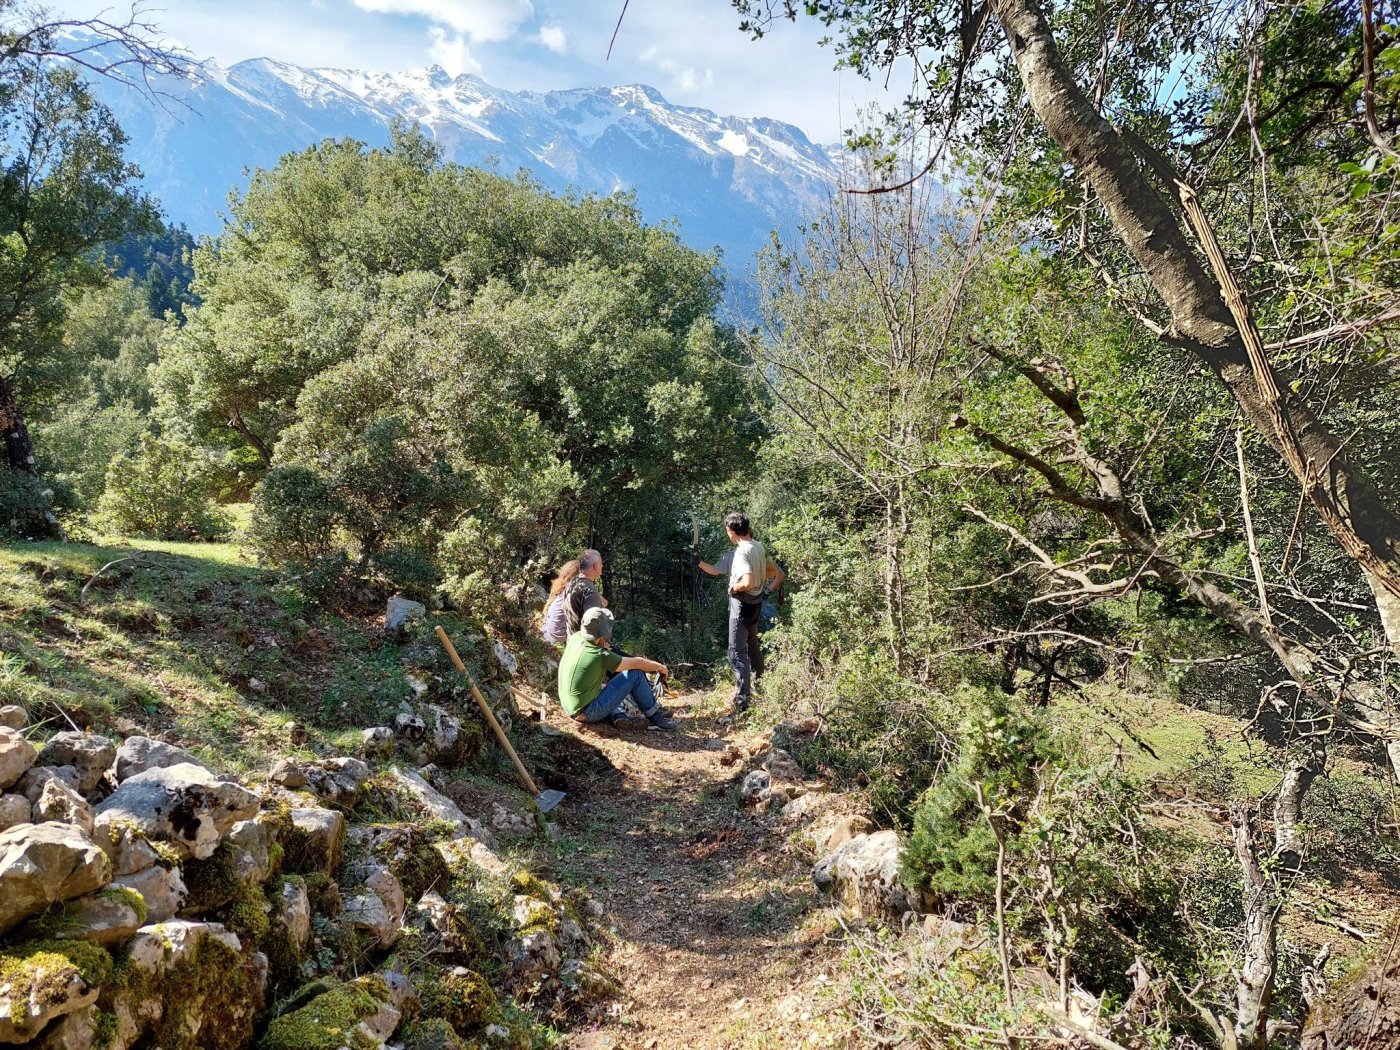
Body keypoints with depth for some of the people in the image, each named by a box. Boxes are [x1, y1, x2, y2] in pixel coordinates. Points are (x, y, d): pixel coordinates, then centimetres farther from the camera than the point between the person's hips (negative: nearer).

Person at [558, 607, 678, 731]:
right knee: (635, 674, -5)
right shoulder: (601, 656, -23)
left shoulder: (575, 638, -5)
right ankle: (656, 717, 8)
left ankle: (618, 716, 11)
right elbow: (637, 663, -9)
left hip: (570, 709, 8)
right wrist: (660, 667, 6)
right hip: (587, 714, -8)